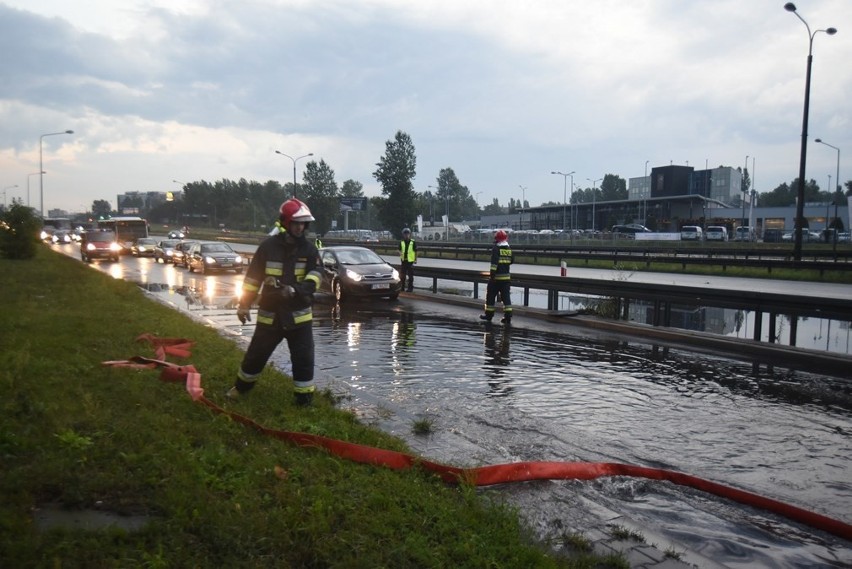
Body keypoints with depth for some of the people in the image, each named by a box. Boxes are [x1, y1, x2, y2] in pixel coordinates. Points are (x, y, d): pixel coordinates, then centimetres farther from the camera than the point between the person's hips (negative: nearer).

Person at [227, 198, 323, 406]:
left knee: (303, 360, 0)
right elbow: (252, 277, 1)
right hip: (270, 314, 0)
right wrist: (244, 304, 1)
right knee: (256, 354, 14)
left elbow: (315, 277, -10)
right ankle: (241, 387, 38)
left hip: (299, 314, 0)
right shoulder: (268, 246, -5)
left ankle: (305, 399, 11)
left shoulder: (309, 249, -1)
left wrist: (296, 290, -28)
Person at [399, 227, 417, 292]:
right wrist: (400, 253, -11)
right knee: (402, 275, 9)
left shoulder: (413, 242, -2)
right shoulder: (401, 242, 6)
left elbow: (416, 251, 2)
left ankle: (410, 287, 8)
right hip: (403, 260, 3)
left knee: (410, 275, 1)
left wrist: (415, 259, 0)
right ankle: (402, 287, 19)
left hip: (410, 261, -3)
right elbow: (399, 250, 12)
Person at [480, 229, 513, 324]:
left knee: (491, 295, 9)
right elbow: (511, 261, 18)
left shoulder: (496, 249, -10)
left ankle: (489, 314, 16)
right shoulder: (509, 249, 6)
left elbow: (494, 262, -19)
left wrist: (492, 274, -20)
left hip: (496, 277, -4)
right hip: (506, 276, 5)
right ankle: (508, 316, -1)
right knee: (506, 296, 5)